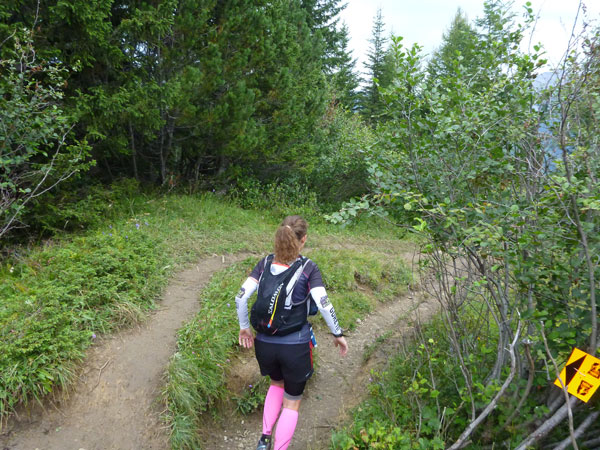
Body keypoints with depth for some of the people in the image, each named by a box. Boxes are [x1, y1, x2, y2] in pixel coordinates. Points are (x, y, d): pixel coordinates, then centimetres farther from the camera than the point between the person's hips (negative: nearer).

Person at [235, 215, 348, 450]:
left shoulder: (265, 263, -1)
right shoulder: (308, 268, -10)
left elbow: (240, 297, -6)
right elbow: (324, 304, -18)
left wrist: (244, 327, 7)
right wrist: (338, 334, -4)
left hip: (264, 343, 4)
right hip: (295, 345, -3)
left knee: (277, 383, 33)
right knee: (292, 403, 19)